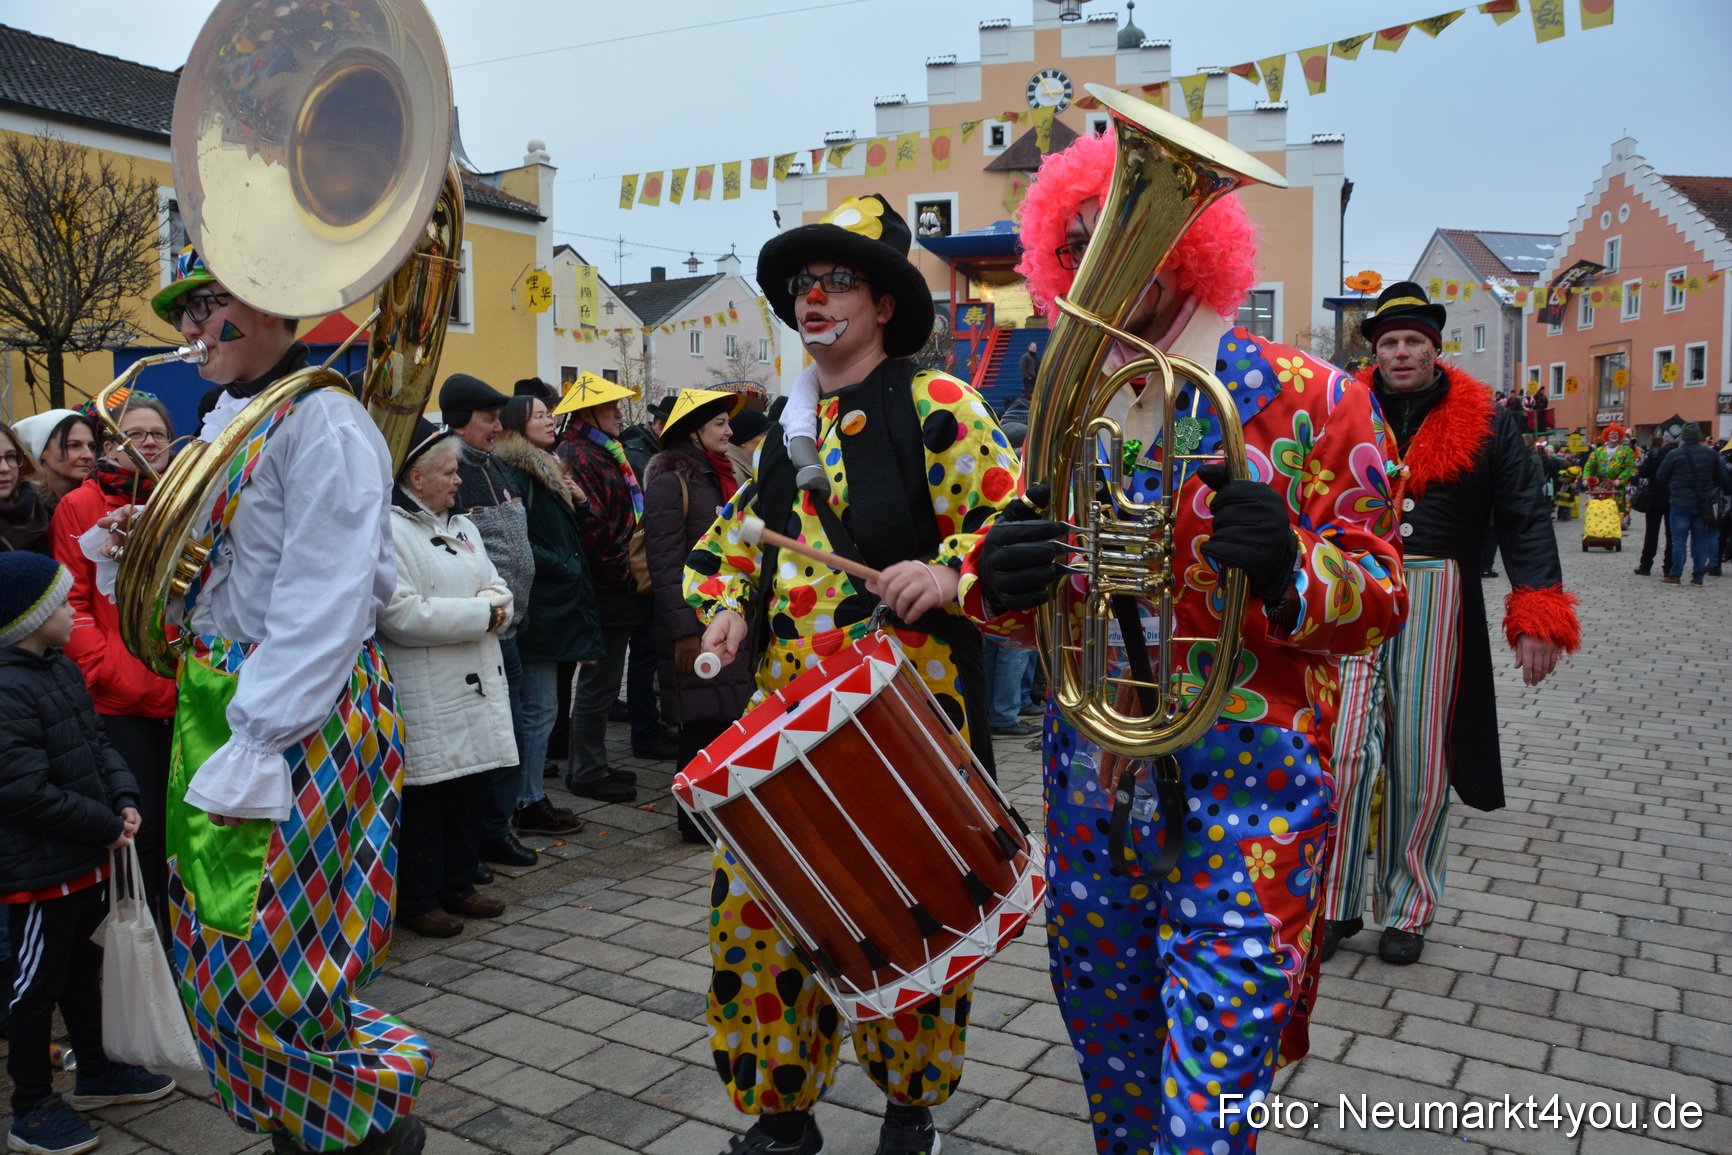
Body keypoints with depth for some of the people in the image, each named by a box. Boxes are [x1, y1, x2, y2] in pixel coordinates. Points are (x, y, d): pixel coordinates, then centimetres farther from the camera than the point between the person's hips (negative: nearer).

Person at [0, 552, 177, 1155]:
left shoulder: (62, 668, 7)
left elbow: (98, 743, 13)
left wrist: (124, 799, -2)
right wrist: (105, 827, -16)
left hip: (88, 858, 9)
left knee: (83, 967, 23)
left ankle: (95, 1072, 39)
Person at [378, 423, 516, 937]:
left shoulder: (461, 526, 17)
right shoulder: (388, 530, -12)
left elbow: (498, 587, 16)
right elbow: (402, 614, -22)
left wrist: (495, 603, -10)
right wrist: (481, 614, -14)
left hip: (477, 687, 9)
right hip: (425, 698, -8)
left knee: (469, 792, 15)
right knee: (424, 799, 1)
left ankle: (459, 886, 30)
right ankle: (417, 902, 15)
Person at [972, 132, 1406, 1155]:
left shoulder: (1309, 397, -5)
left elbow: (1380, 597, -5)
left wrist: (1288, 568, -27)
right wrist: (1005, 583, -12)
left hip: (1245, 792, -4)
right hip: (1091, 782, 5)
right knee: (1113, 1071, 19)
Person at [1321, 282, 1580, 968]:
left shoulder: (1484, 423, 5)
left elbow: (1524, 518, 5)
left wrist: (1538, 616, -5)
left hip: (1437, 600, 0)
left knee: (1422, 761, 7)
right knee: (1343, 747, -6)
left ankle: (1407, 909, 23)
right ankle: (1336, 904, 10)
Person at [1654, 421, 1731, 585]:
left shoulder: (1675, 455, -10)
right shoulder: (1711, 454, 2)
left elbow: (1660, 477, -1)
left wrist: (1670, 490, 17)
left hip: (1681, 503, -3)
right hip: (1703, 504, 3)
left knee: (1679, 540, 1)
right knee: (1700, 540, 9)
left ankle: (1674, 575, 0)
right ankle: (1698, 577, 10)